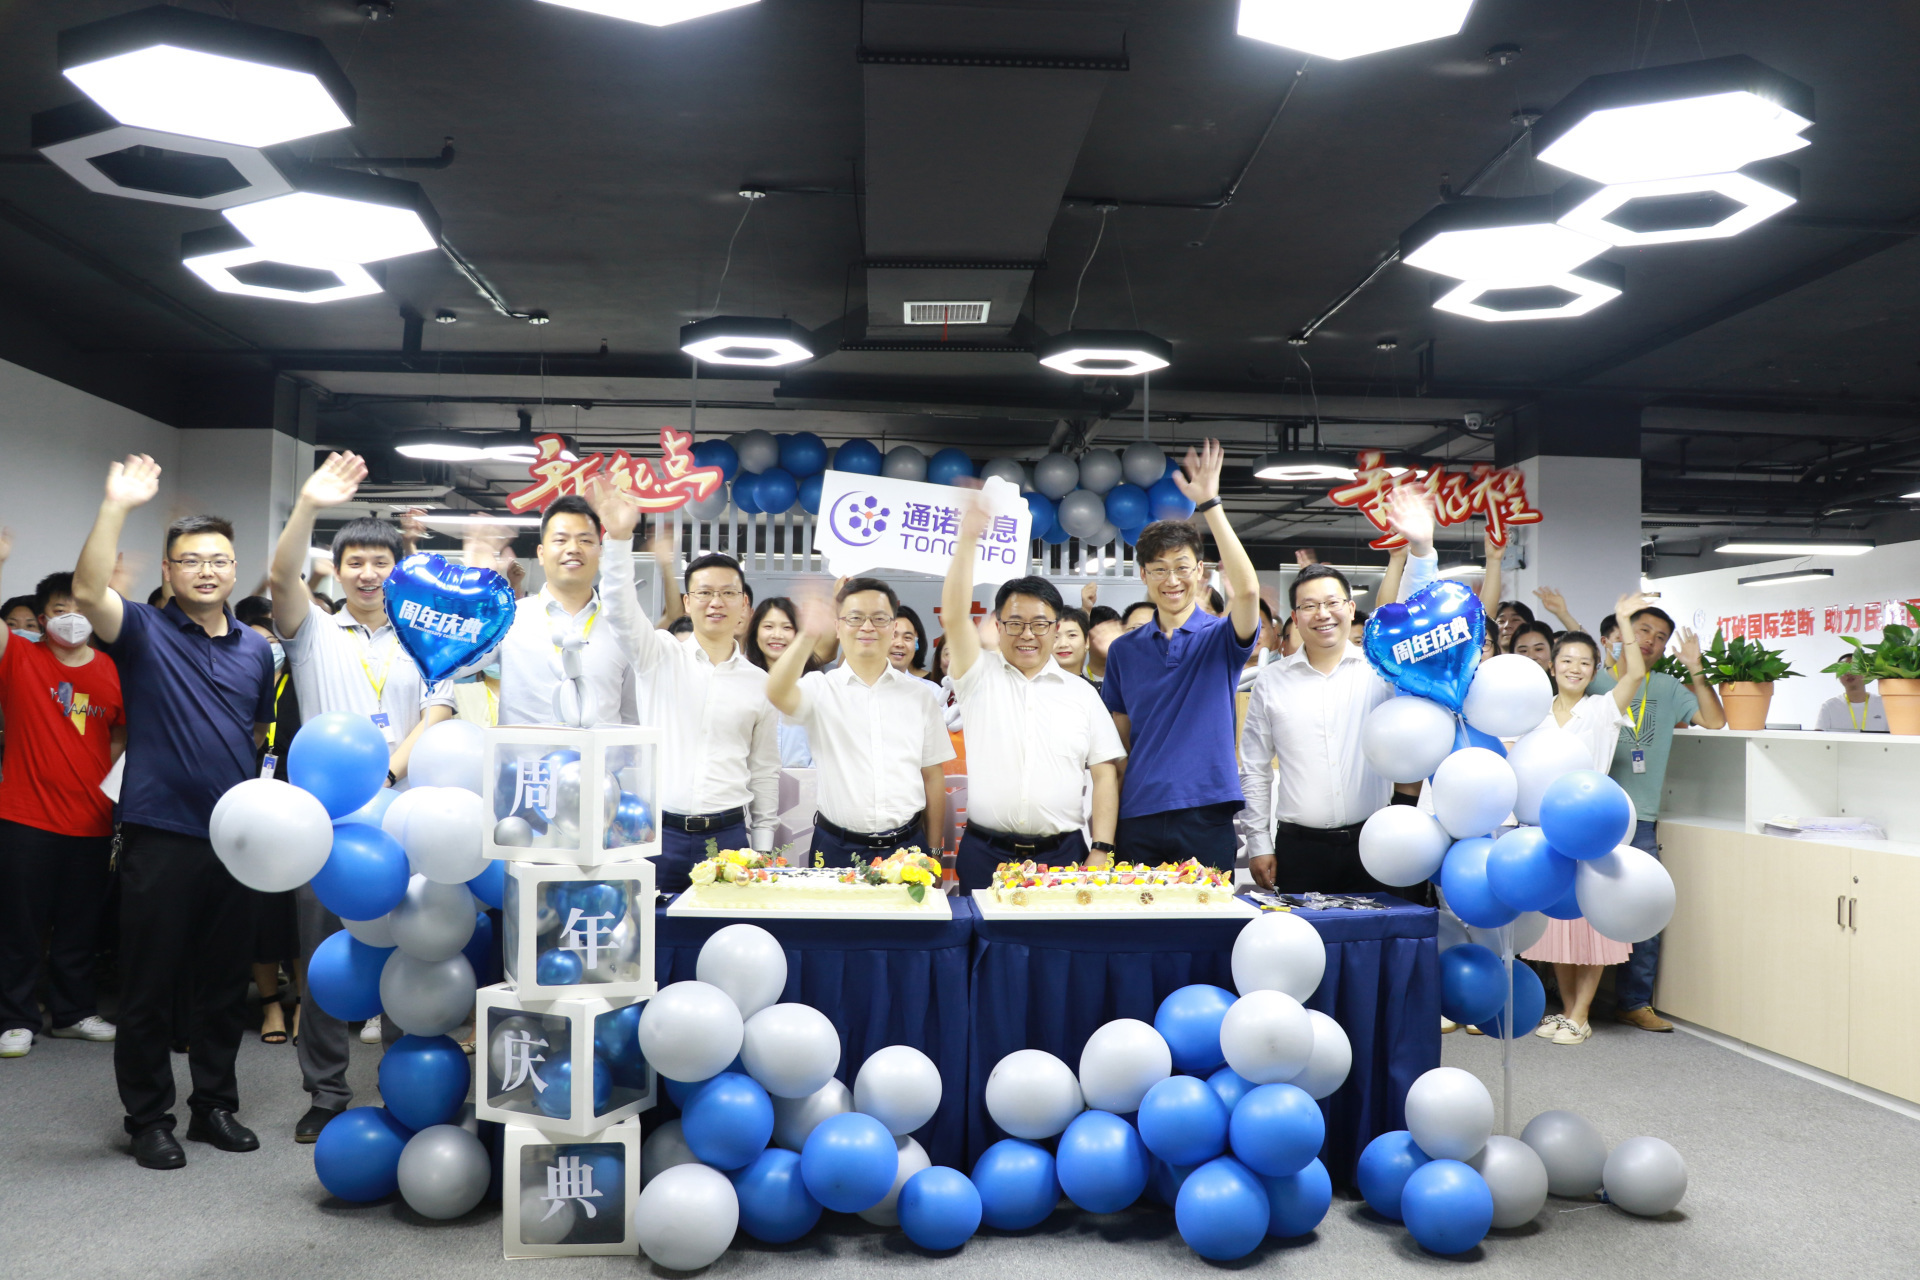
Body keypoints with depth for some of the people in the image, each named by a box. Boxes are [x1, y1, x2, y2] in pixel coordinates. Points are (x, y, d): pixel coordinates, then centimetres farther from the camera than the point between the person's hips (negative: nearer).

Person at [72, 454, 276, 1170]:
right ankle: (149, 1118, 17)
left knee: (224, 984, 12)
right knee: (149, 985, 4)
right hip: (160, 835, -4)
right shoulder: (145, 634, -2)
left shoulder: (257, 649, 11)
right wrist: (117, 506, -28)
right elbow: (87, 592, -22)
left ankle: (215, 1105, 26)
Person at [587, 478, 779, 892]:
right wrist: (618, 537, -29)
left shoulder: (759, 683, 8)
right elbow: (621, 610, -15)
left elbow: (765, 771, 13)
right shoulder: (660, 655, 3)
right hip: (658, 832, -1)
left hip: (728, 835, 1)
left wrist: (763, 846, 9)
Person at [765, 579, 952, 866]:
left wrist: (933, 851, 9)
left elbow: (932, 777, 10)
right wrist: (807, 638, -37)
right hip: (837, 850, -1)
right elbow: (777, 694, -22)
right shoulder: (822, 688, 1)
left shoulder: (920, 695, 7)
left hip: (907, 846, 2)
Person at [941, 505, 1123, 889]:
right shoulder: (981, 676, 6)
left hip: (1063, 854, 1)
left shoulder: (1082, 693, 10)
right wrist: (968, 538, -18)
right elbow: (955, 613, -9)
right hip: (984, 854, 0)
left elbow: (1105, 774, 6)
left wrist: (1101, 851, -4)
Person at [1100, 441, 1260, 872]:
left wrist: (1209, 504, -23)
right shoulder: (1123, 651, 10)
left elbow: (1248, 590, -21)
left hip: (1206, 816, -2)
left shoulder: (1220, 638, 1)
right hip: (1138, 819, 3)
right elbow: (1117, 742, 11)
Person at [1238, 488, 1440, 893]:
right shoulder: (1271, 681, 5)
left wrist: (1421, 549, -23)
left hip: (1371, 845, 0)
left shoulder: (1379, 667, 4)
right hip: (1298, 847, 0)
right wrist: (1258, 843, 3)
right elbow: (1254, 768, 7)